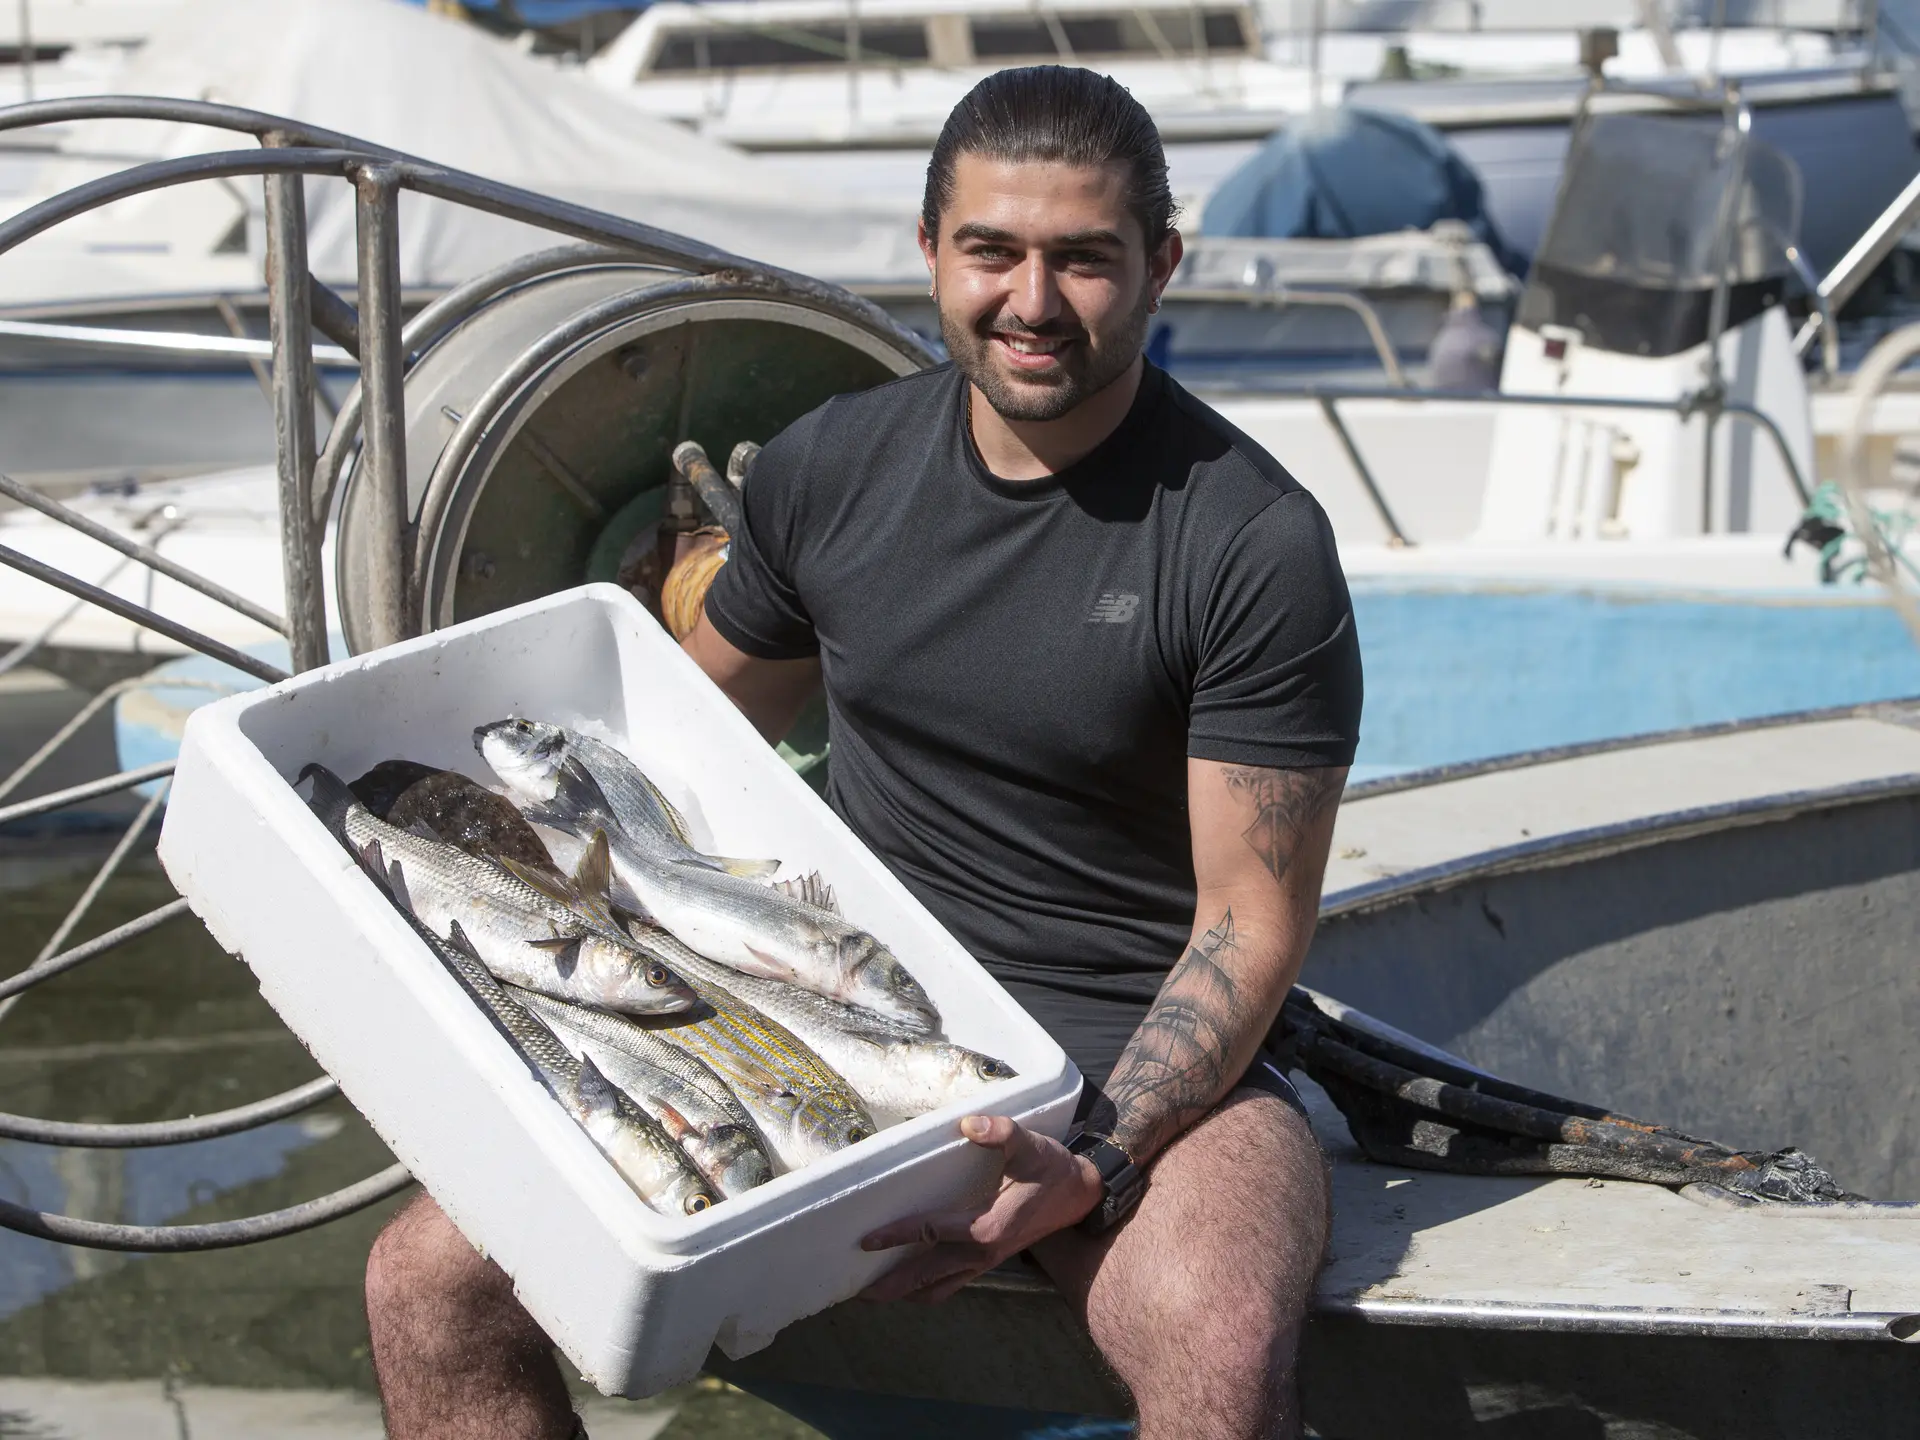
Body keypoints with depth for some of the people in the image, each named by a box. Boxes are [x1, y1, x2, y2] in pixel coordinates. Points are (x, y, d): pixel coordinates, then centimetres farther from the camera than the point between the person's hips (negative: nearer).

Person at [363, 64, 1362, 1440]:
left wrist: (1099, 1165, -25)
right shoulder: (830, 466, 5)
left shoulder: (1256, 542, -11)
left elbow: (1250, 923, -10)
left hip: (1143, 1061, -4)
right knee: (429, 1279, -12)